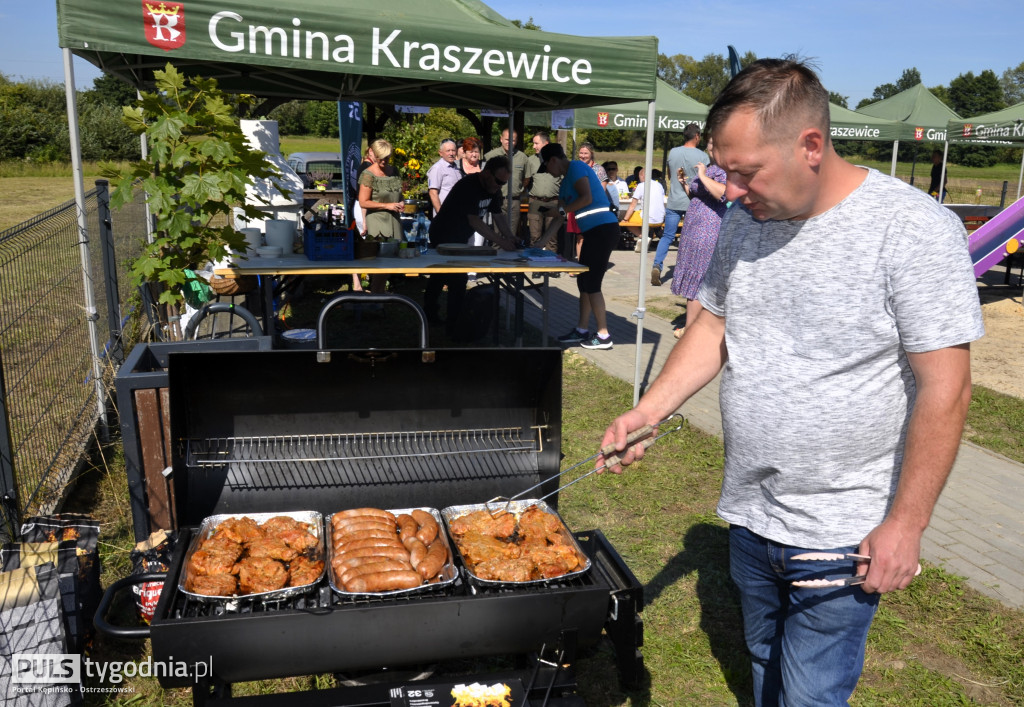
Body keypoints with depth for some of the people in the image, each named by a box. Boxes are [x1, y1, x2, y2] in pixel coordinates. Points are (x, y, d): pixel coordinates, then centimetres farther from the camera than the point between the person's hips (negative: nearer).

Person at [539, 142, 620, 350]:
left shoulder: (576, 167, -8)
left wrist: (562, 209, -8)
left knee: (591, 284, -6)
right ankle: (582, 330, 25)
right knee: (584, 282, 15)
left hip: (603, 229, -10)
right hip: (594, 231, 10)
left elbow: (587, 198, -20)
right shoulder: (566, 180, 20)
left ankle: (604, 336, 1)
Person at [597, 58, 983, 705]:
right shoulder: (745, 219, 1)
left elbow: (945, 388, -18)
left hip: (843, 535, -6)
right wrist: (648, 410, -2)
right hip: (750, 513, 6)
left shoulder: (915, 228, -18)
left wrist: (905, 525, -16)